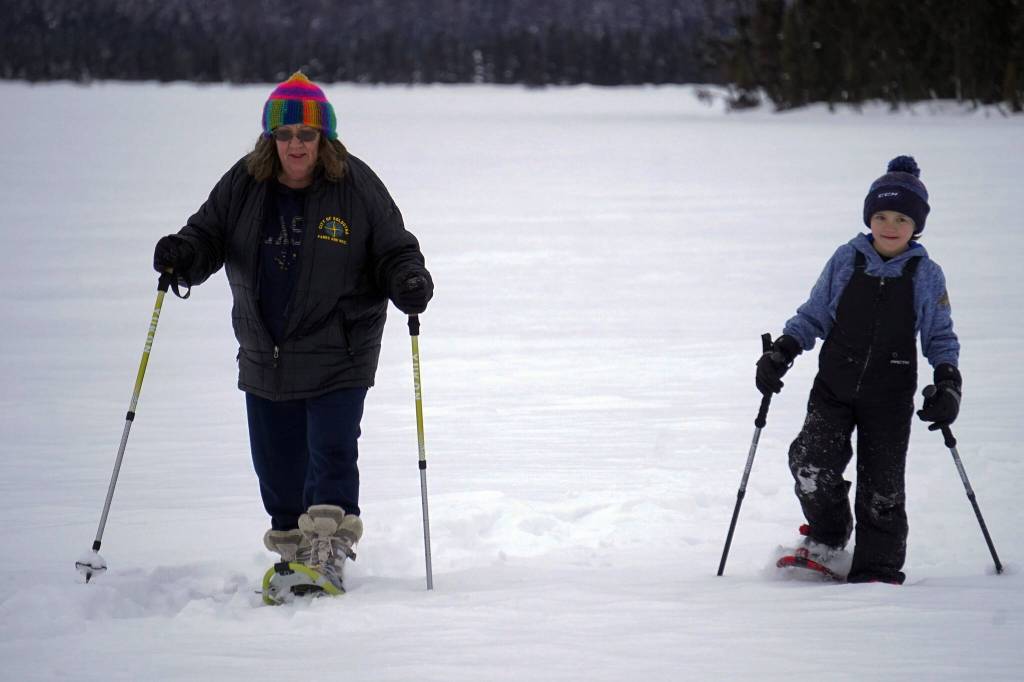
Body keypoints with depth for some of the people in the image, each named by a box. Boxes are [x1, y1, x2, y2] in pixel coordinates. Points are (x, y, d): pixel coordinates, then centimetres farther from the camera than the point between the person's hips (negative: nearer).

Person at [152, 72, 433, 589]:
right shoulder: (243, 185, 1)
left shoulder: (357, 187, -7)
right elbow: (209, 236, 9)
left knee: (332, 454, -12)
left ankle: (328, 556, -10)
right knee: (277, 466, 11)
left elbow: (394, 252, -2)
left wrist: (411, 283, -23)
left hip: (338, 357, -4)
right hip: (265, 357, 4)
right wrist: (183, 255, -13)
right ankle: (292, 551, 27)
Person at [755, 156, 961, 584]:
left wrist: (947, 381, -6)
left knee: (881, 486, -2)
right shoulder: (847, 260, 1)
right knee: (812, 464, -16)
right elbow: (814, 316, 10)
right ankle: (827, 539, 10)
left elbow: (940, 337, 9)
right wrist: (783, 351, -4)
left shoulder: (926, 275, 0)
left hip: (890, 400, -1)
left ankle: (877, 568, 12)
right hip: (834, 389, 1)